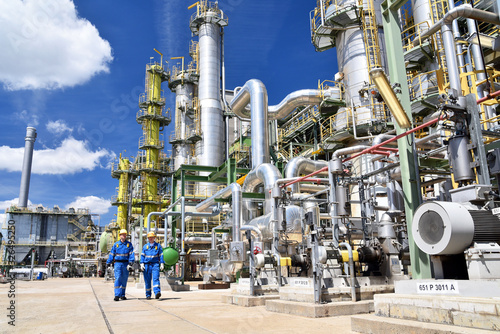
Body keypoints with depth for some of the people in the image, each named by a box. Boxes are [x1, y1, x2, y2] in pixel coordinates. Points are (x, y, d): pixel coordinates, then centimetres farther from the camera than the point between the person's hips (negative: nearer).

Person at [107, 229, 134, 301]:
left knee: (124, 280, 7)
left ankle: (122, 295, 18)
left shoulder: (129, 244, 4)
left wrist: (130, 263, -14)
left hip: (125, 264, 1)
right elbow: (111, 254, 7)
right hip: (118, 263, -1)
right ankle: (117, 295, -12)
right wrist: (108, 263, 4)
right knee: (117, 279, -11)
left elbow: (131, 254, -3)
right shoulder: (116, 244, 5)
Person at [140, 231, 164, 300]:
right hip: (147, 265, 2)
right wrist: (142, 264, -2)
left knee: (156, 278, -17)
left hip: (155, 264, -2)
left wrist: (162, 264, -1)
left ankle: (157, 292, -28)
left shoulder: (158, 245, 8)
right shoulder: (145, 246, 12)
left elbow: (161, 255, 6)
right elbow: (142, 255, 9)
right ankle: (148, 295, 15)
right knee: (147, 280, 4)